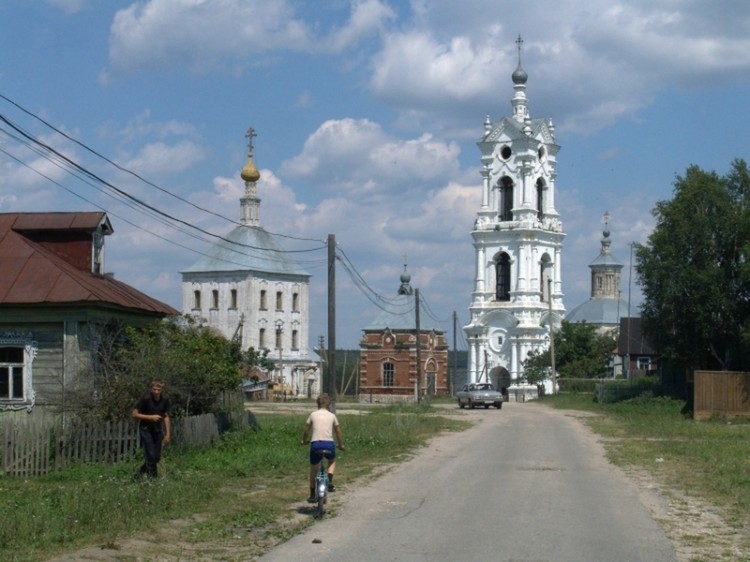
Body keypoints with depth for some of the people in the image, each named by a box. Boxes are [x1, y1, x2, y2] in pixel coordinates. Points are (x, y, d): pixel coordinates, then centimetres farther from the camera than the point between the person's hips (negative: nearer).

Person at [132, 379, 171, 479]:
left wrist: (168, 433, 5)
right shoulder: (145, 399, -17)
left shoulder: (165, 400, -3)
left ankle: (140, 473, 26)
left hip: (157, 430, 5)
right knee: (150, 456, -11)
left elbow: (166, 416, 9)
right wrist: (151, 417, -22)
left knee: (157, 457, 6)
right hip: (146, 429, -5)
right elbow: (134, 414, -15)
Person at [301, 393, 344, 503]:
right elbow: (338, 432, 15)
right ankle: (330, 481, 7)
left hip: (315, 444, 0)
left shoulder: (313, 415, 9)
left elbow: (306, 430, 12)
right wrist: (341, 445, 29)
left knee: (313, 470, 16)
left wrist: (304, 441, 31)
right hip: (329, 444, 1)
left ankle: (312, 496, 20)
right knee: (332, 461, 31)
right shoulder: (332, 416, 10)